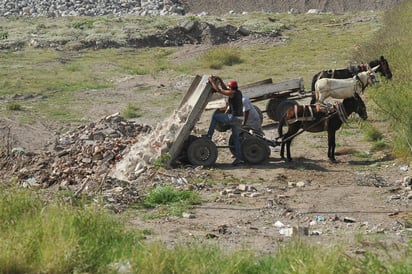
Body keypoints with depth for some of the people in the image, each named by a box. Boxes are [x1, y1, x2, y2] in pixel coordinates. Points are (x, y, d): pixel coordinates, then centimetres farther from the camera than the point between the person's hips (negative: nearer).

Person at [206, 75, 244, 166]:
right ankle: (239, 158, 11)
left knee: (215, 116, 7)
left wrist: (212, 81, -4)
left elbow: (219, 90, -14)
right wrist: (220, 80, 21)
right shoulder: (238, 92, 11)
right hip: (239, 118, 9)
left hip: (233, 118, -9)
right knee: (235, 137, 13)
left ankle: (209, 135, 7)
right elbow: (224, 89, 26)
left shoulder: (232, 93, -15)